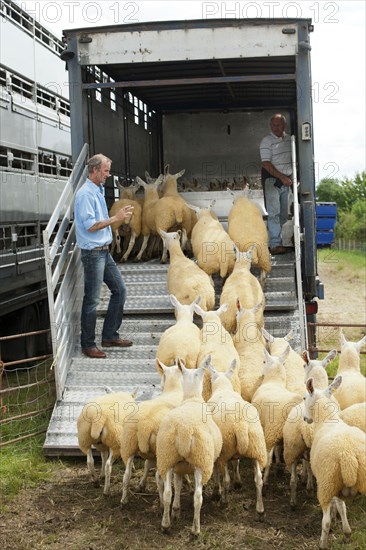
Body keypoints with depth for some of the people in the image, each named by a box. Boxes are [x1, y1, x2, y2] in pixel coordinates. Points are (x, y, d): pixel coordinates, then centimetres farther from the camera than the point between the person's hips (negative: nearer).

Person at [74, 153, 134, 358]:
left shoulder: (99, 190, 14)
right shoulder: (85, 193, -16)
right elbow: (90, 226, -21)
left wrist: (120, 215, 12)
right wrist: (115, 218, -19)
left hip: (104, 251, 10)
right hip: (93, 252, -10)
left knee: (120, 289, 13)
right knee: (92, 300, -2)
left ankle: (110, 336, 22)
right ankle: (88, 344, 9)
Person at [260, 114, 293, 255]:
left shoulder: (289, 139, 10)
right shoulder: (266, 141, -8)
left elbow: (293, 160, 20)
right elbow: (267, 164, -14)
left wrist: (291, 176, 6)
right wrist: (282, 177, -17)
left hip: (286, 180, 6)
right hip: (271, 179, -6)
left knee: (283, 214, 7)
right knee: (274, 213, -10)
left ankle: (273, 237, 18)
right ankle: (275, 244, -11)